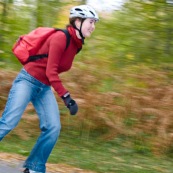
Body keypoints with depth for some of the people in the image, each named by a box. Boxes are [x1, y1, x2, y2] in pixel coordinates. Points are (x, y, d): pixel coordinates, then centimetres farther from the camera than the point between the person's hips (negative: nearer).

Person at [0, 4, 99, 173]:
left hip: (44, 88, 8)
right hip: (27, 81, -8)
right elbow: (51, 71, -25)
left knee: (53, 128, -8)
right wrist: (66, 97, -30)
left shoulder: (76, 44, 7)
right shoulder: (61, 37, -20)